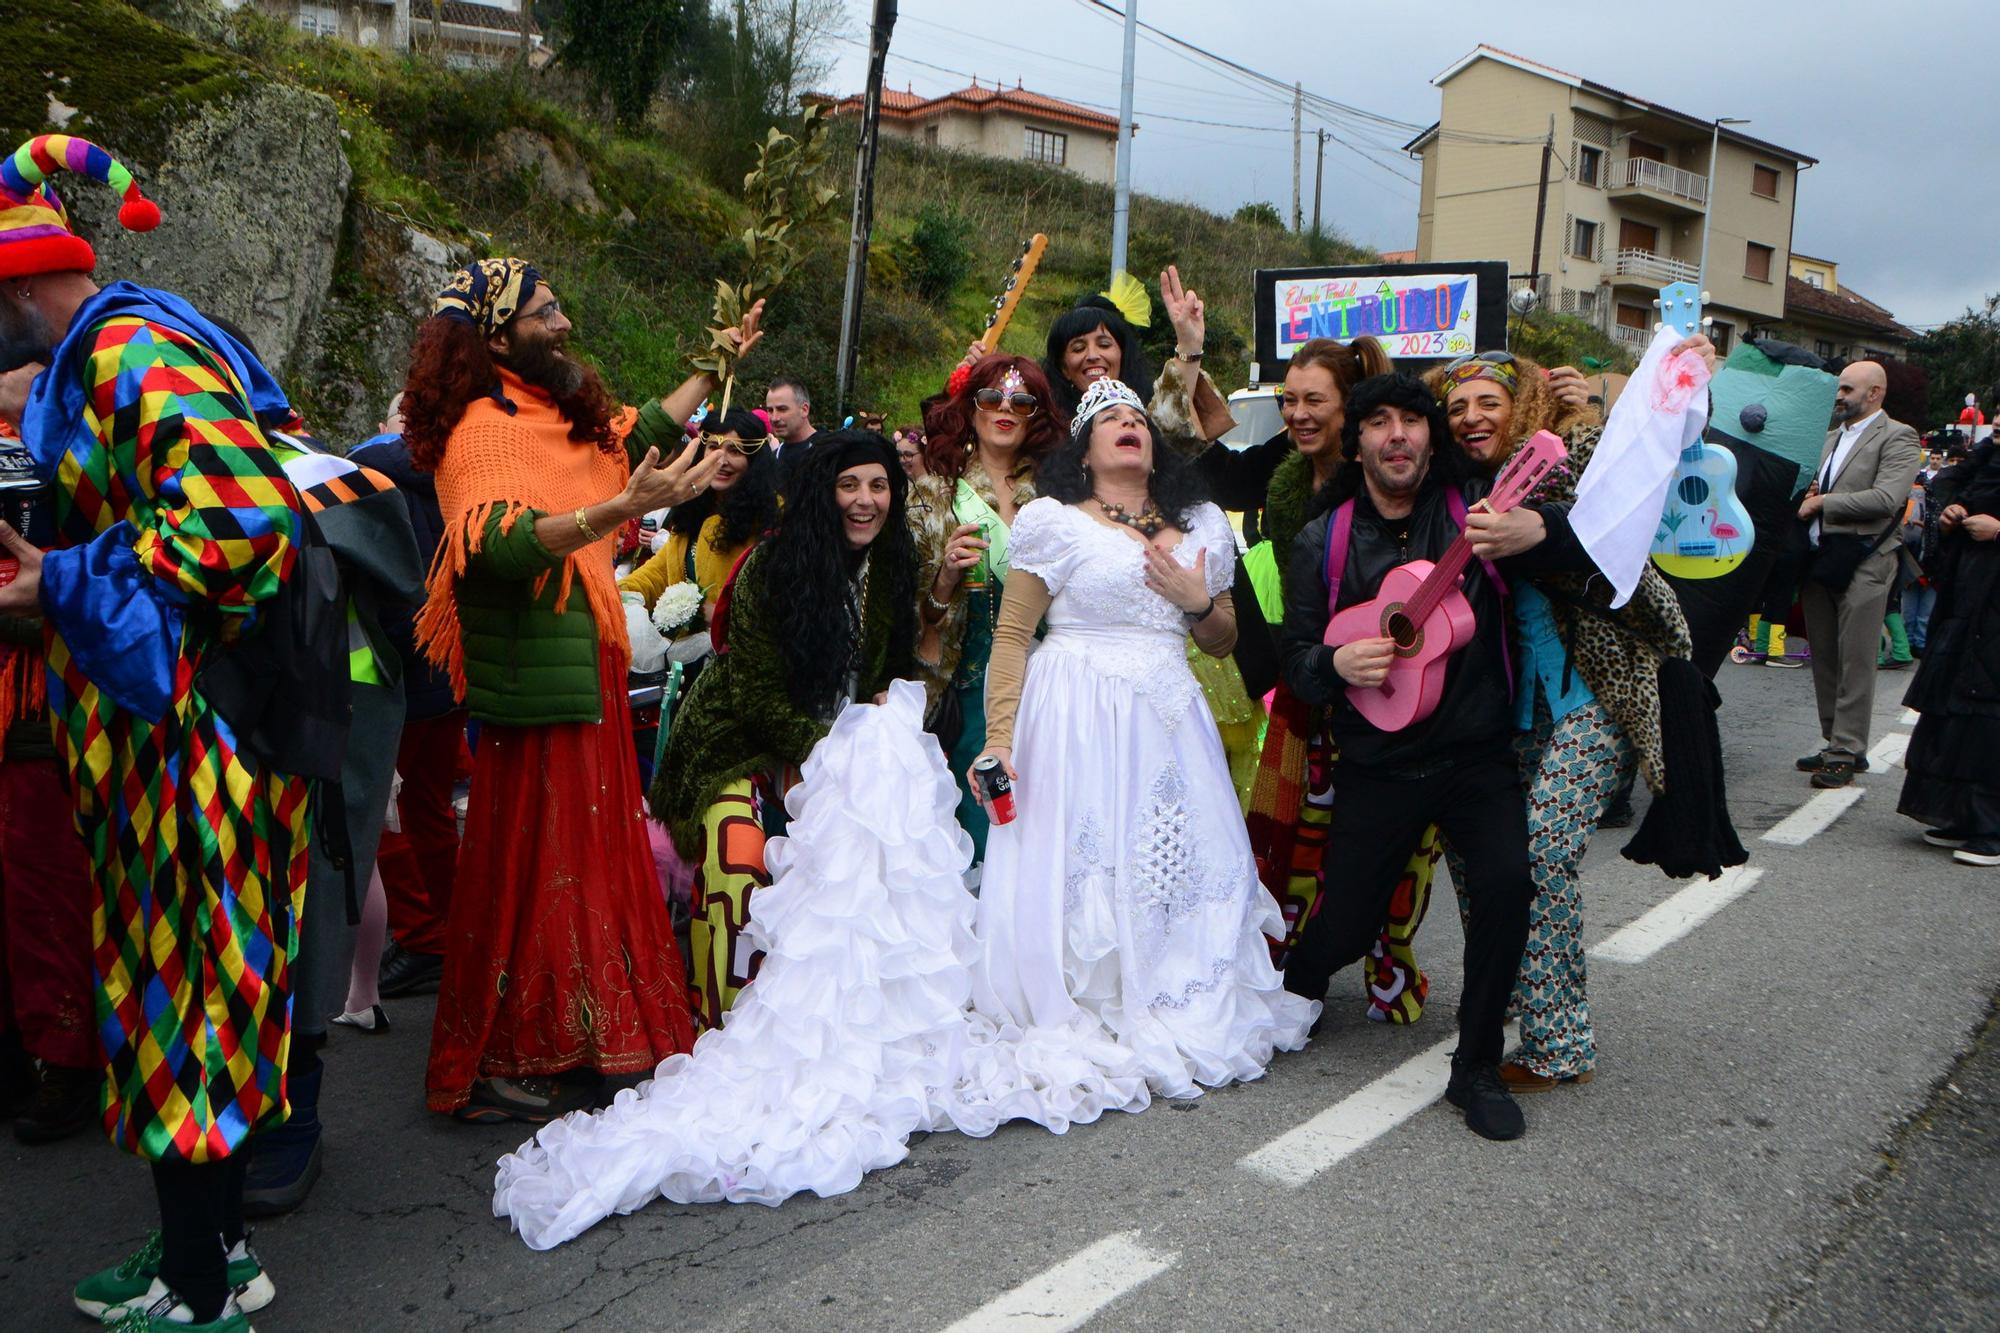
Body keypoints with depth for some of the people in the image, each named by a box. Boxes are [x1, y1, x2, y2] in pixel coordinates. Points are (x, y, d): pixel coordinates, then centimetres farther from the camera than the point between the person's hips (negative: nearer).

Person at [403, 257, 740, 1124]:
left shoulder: (557, 412, 14)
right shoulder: (484, 426, -13)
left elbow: (633, 433, 33)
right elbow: (503, 542, -30)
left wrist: (713, 369, 35)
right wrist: (623, 507, -42)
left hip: (584, 672, 9)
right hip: (534, 680, -9)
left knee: (585, 852, 14)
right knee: (528, 864, -3)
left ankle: (561, 1046, 26)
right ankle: (492, 1068, 10)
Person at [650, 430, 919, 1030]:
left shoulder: (891, 568, 1)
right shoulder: (771, 566, -16)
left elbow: (894, 669, 11)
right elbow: (757, 693, -16)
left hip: (840, 741, 5)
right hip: (742, 739, -5)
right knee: (738, 857, -26)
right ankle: (721, 1028, -15)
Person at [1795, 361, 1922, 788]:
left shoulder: (1897, 437, -5)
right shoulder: (1833, 435, 19)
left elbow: (1886, 498, -18)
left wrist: (1822, 503, -12)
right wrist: (1810, 495, 4)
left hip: (1863, 564, -7)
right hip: (1820, 559, 8)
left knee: (1855, 663, -5)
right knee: (1824, 660, 11)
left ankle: (1846, 753, -2)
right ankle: (1832, 743, 20)